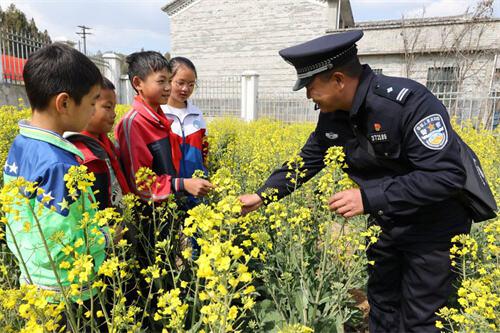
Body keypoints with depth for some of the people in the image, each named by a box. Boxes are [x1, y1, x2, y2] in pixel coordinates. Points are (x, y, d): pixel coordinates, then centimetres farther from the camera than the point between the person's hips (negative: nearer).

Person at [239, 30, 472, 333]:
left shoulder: (411, 102, -30)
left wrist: (369, 198, -37)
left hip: (433, 228, -6)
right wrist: (262, 195, -2)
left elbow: (447, 176, -31)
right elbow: (307, 161, 3)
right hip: (385, 224, 6)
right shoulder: (332, 115, -8)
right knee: (382, 306, 19)